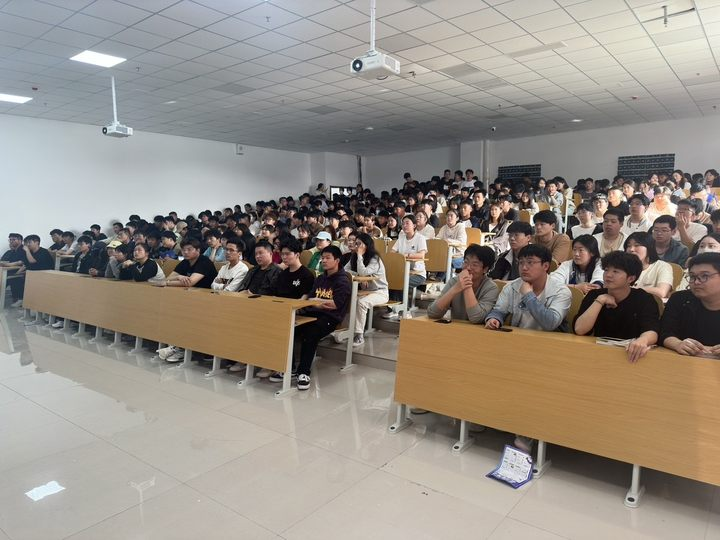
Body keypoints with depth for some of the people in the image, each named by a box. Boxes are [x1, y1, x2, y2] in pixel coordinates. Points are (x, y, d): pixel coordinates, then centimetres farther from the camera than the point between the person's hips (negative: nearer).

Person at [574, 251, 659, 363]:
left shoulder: (644, 299, -3)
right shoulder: (595, 295, 1)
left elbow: (651, 331, -20)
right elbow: (579, 330, -11)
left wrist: (642, 340, -41)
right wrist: (600, 301, -13)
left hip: (630, 355, 0)